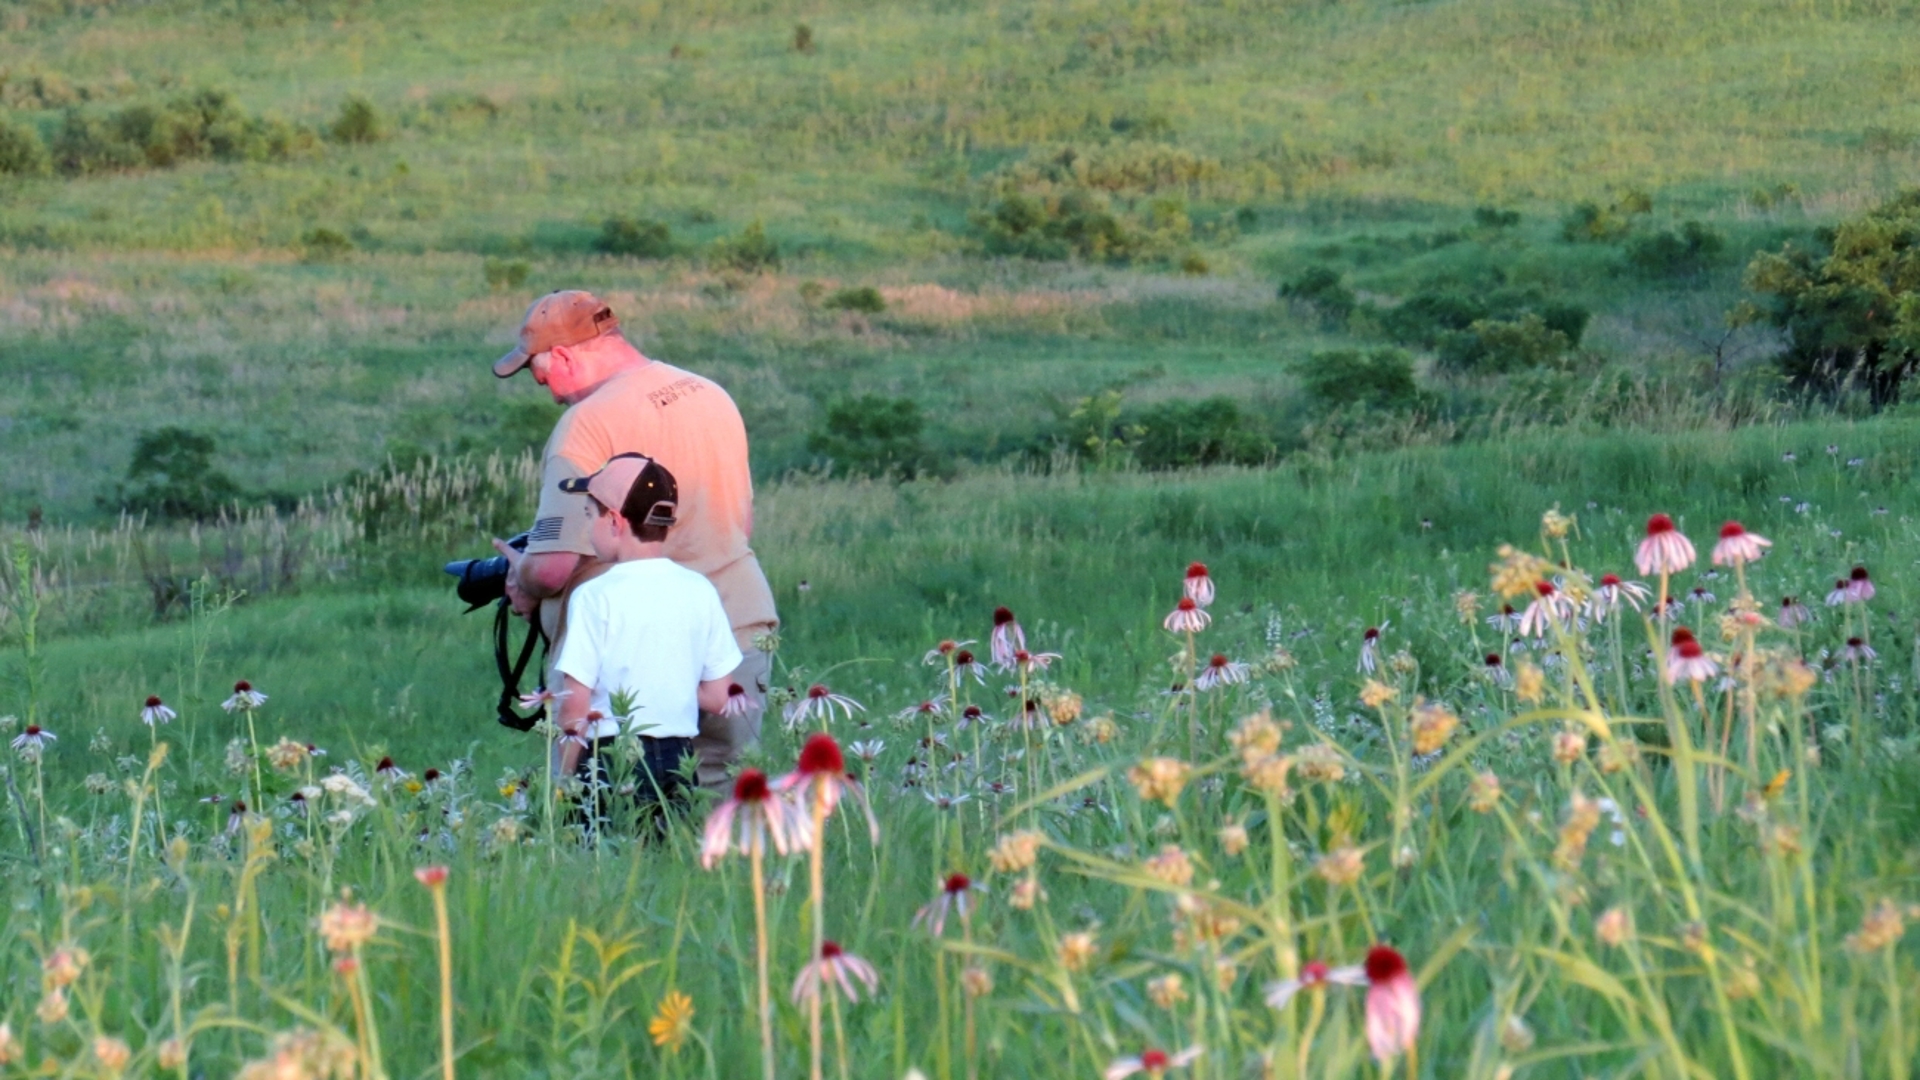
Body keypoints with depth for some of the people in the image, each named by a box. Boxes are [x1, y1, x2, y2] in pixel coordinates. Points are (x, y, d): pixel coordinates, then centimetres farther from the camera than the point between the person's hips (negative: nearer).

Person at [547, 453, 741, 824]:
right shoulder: (700, 592, 4)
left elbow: (575, 705, -10)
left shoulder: (596, 597, -9)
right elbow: (718, 697, 6)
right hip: (679, 762, 5)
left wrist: (565, 780, -2)